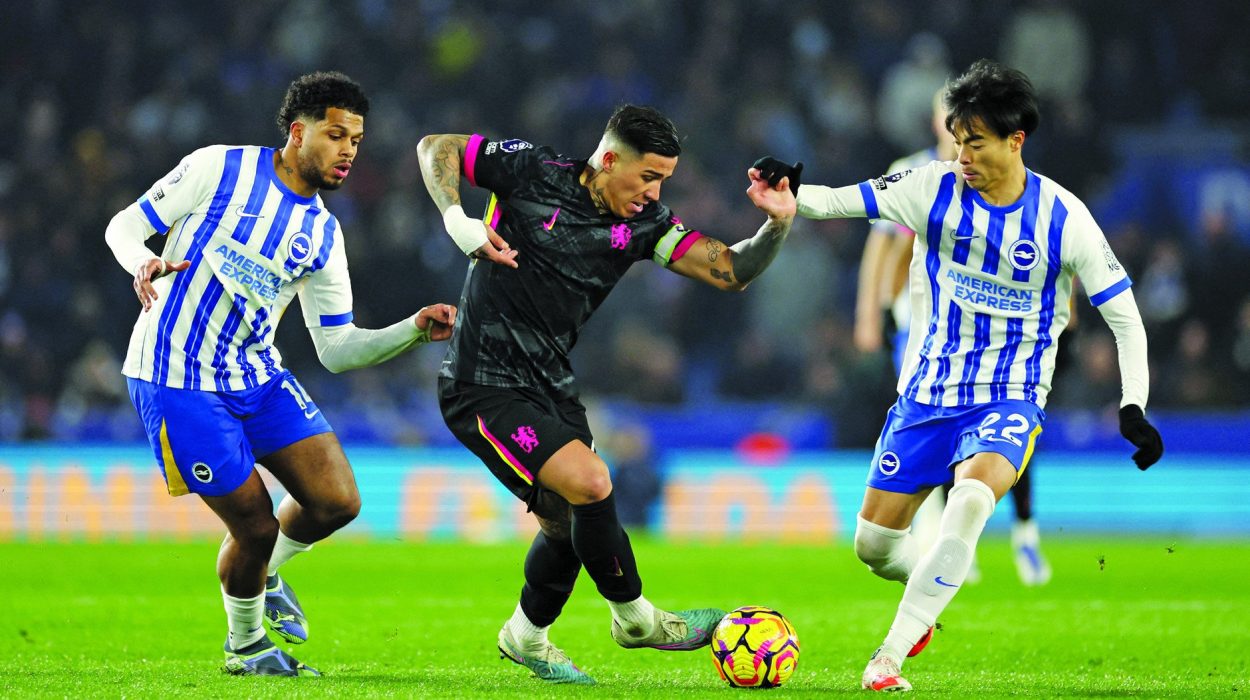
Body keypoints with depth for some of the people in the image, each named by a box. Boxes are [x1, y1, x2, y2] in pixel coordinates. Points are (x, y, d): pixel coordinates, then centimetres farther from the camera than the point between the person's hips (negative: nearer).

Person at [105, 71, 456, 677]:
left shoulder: (323, 236, 8)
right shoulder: (220, 169, -7)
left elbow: (337, 349, 9)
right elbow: (125, 226, -3)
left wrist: (415, 329, -6)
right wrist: (144, 263, -26)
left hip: (257, 375, 6)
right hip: (178, 379, -6)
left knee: (337, 501, -6)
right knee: (256, 526, -8)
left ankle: (265, 571, 27)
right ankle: (244, 645, 22)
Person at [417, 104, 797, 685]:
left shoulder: (644, 223, 0)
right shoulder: (534, 173, -13)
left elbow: (731, 271, -5)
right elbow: (435, 149, -3)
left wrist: (778, 224, -23)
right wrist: (458, 222, -19)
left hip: (551, 386, 7)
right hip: (484, 388, -7)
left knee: (567, 521, 17)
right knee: (590, 482, -21)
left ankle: (527, 636, 43)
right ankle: (634, 617, -2)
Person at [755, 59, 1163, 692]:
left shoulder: (1064, 219, -10)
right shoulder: (935, 190, -6)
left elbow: (1124, 316, -3)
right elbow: (841, 202, -9)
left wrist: (1133, 407, -11)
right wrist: (790, 193, -31)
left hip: (1009, 397, -3)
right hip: (926, 394, 3)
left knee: (970, 503, -33)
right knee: (873, 545, 6)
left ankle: (887, 660, -28)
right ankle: (927, 596, 43)